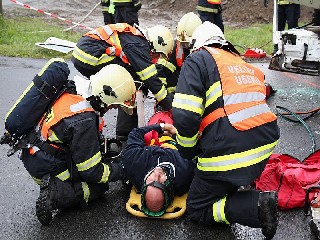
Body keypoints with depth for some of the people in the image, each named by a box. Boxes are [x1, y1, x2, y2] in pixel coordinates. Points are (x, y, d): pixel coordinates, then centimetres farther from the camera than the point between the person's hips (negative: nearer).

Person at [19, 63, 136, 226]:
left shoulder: (72, 91, -7)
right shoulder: (84, 121, -32)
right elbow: (93, 172, -22)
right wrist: (121, 171, -8)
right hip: (46, 170, -8)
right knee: (100, 186, 4)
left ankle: (53, 189, 8)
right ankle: (54, 197, -11)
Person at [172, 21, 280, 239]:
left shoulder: (198, 60, 1)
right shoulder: (245, 65, 23)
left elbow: (185, 115, -12)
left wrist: (188, 151, 5)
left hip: (228, 151, -7)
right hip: (266, 142, 7)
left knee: (198, 210, 12)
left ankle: (257, 206, -6)